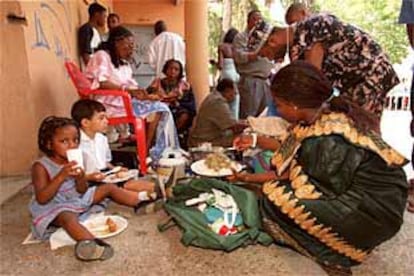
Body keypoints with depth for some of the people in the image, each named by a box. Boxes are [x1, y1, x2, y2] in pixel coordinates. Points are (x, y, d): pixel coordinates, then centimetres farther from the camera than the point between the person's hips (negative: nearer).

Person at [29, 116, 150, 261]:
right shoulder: (41, 167, -18)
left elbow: (82, 192, 1)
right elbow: (41, 199, -27)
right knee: (69, 218, -41)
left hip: (77, 200, 8)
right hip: (54, 208, -8)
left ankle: (140, 200, 4)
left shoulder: (73, 162, -1)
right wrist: (61, 176, -36)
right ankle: (90, 243, -70)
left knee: (108, 188, 5)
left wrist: (80, 178, -23)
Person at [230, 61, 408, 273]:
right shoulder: (324, 113, -4)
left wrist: (249, 178, -1)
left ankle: (335, 248, -1)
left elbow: (294, 175, -13)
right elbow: (293, 151, 10)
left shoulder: (326, 140, -29)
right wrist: (256, 140, 16)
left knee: (275, 197, -18)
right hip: (356, 190, 9)